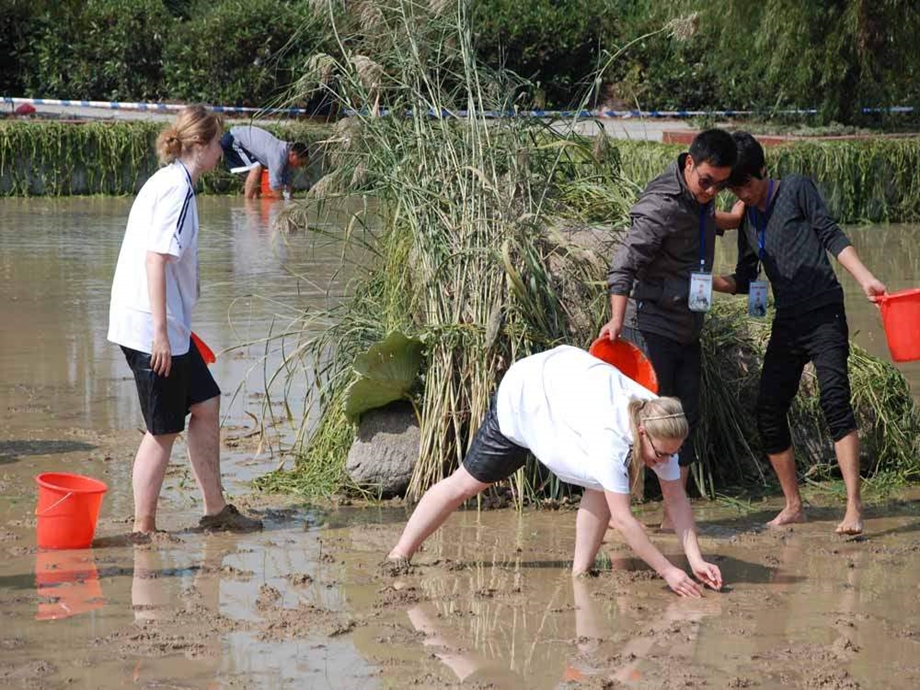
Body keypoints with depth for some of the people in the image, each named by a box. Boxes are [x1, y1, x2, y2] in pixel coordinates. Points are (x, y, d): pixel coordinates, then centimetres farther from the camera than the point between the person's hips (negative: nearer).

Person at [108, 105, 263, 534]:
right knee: (164, 431, -1)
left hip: (169, 327, 10)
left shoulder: (168, 182, 14)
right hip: (153, 327, -10)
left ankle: (215, 509, 24)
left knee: (206, 403, 15)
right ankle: (143, 528, 7)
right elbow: (155, 260, -23)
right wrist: (160, 333, -23)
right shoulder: (177, 188, -17)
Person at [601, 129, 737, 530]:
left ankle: (674, 516, 11)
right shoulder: (661, 206, -20)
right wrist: (618, 319, -41)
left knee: (686, 420, 7)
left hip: (687, 329, 9)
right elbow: (626, 260, -30)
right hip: (652, 327, -9)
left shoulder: (701, 200, 8)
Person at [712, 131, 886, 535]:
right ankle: (793, 506, 16)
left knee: (835, 401, -20)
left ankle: (853, 508, -24)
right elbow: (744, 280, 20)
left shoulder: (796, 190, 0)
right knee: (768, 414, 3)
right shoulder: (747, 217, 17)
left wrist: (865, 279, -17)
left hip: (824, 315, -7)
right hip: (787, 324, 7)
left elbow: (831, 236, -5)